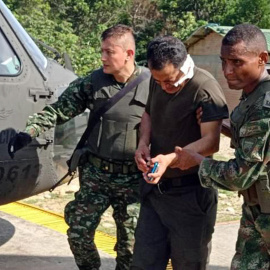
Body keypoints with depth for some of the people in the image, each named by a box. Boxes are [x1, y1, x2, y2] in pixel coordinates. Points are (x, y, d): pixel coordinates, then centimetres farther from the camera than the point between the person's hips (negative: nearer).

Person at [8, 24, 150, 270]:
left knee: (131, 241, 8)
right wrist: (29, 132, -12)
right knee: (78, 232, 6)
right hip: (95, 173, 3)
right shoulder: (93, 82, -1)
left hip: (134, 178, -3)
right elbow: (60, 109, 0)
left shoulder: (152, 84, -10)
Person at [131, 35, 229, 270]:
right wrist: (144, 143, 1)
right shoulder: (158, 82, 4)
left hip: (190, 194, -7)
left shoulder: (205, 88, -19)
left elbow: (211, 142, -26)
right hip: (154, 189, 7)